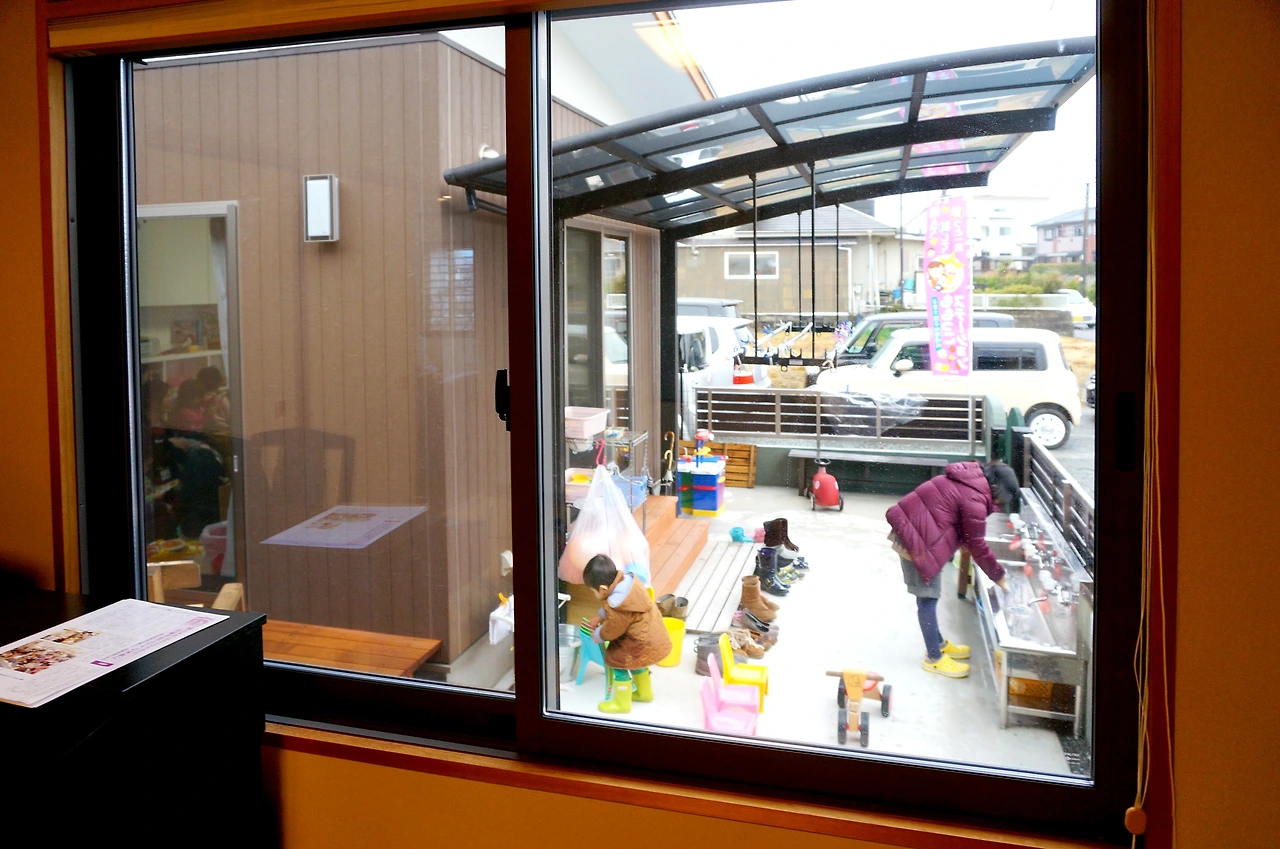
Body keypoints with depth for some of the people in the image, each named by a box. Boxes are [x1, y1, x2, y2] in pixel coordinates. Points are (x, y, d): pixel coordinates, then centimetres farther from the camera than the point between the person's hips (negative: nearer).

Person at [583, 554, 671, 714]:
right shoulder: (627, 579, -7)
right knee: (633, 659, 28)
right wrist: (600, 615, 14)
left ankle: (622, 703, 19)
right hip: (655, 635, 10)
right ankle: (644, 692, 47)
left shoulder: (620, 607, -32)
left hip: (647, 645, -10)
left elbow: (612, 630, -13)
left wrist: (597, 636, 6)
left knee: (616, 661, 3)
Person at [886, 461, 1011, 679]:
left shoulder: (969, 482, 12)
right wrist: (998, 575, 1)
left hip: (912, 529, 10)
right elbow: (976, 545, -10)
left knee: (929, 595, 20)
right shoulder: (974, 500, -18)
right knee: (927, 597, -1)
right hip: (917, 539, -10)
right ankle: (934, 658, 9)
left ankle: (939, 643, 33)